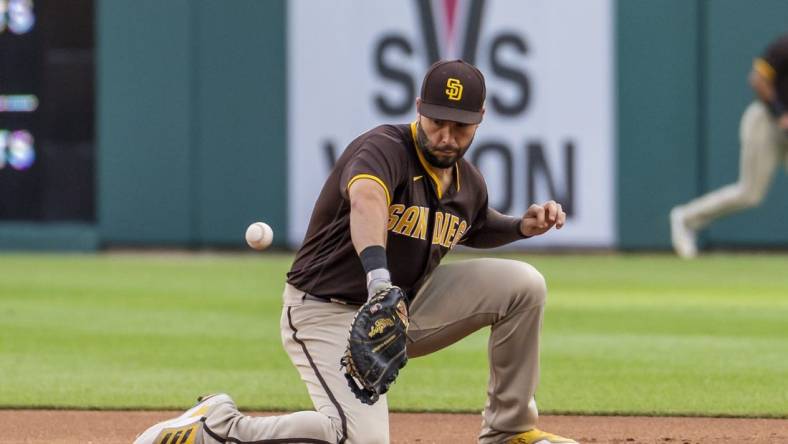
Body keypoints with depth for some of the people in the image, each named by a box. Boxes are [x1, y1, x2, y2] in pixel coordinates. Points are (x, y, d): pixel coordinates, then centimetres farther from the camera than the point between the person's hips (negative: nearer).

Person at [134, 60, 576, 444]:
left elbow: (473, 227, 29)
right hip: (331, 314, -8)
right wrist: (378, 274, -65)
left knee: (522, 283, -3)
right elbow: (366, 200, -46)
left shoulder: (469, 184, 4)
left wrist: (522, 226, 7)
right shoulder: (385, 149, -22)